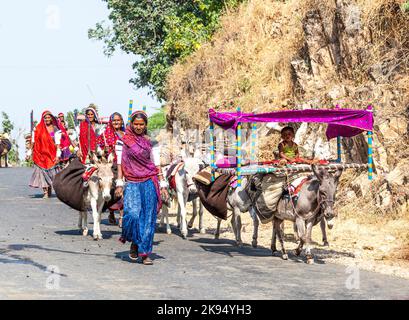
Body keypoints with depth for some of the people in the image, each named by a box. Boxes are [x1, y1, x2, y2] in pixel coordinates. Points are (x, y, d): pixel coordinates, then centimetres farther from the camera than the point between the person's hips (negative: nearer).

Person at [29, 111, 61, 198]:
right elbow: (35, 141, 7)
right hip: (42, 154, 0)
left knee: (52, 171, -2)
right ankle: (45, 192, -8)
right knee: (43, 171, -7)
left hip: (52, 154, 0)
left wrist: (57, 155, -7)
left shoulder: (55, 129, 4)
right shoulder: (39, 129, 6)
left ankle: (50, 190, 11)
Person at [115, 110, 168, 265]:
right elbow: (120, 162, 5)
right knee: (132, 214, -17)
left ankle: (145, 253, 4)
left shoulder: (150, 142, 8)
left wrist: (163, 185, 3)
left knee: (148, 217, -3)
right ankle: (134, 243, 9)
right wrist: (119, 183, -3)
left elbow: (156, 164, 9)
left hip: (149, 183, 1)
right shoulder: (124, 141, 5)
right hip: (132, 183, -1)